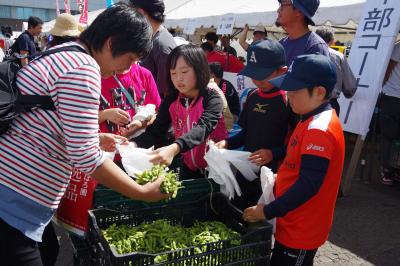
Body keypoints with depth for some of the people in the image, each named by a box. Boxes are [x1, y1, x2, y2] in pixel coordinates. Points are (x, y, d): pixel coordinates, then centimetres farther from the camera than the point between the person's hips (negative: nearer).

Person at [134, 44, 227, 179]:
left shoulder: (212, 98, -16)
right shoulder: (170, 101, -1)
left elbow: (203, 128, -32)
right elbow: (155, 131, -8)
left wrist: (174, 149, -49)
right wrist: (133, 144, -29)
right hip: (189, 167, 4)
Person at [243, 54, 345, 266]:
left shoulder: (319, 130, -25)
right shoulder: (315, 121, 6)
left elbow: (309, 185, -28)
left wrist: (268, 212, -22)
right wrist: (276, 188, 13)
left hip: (301, 229, -9)